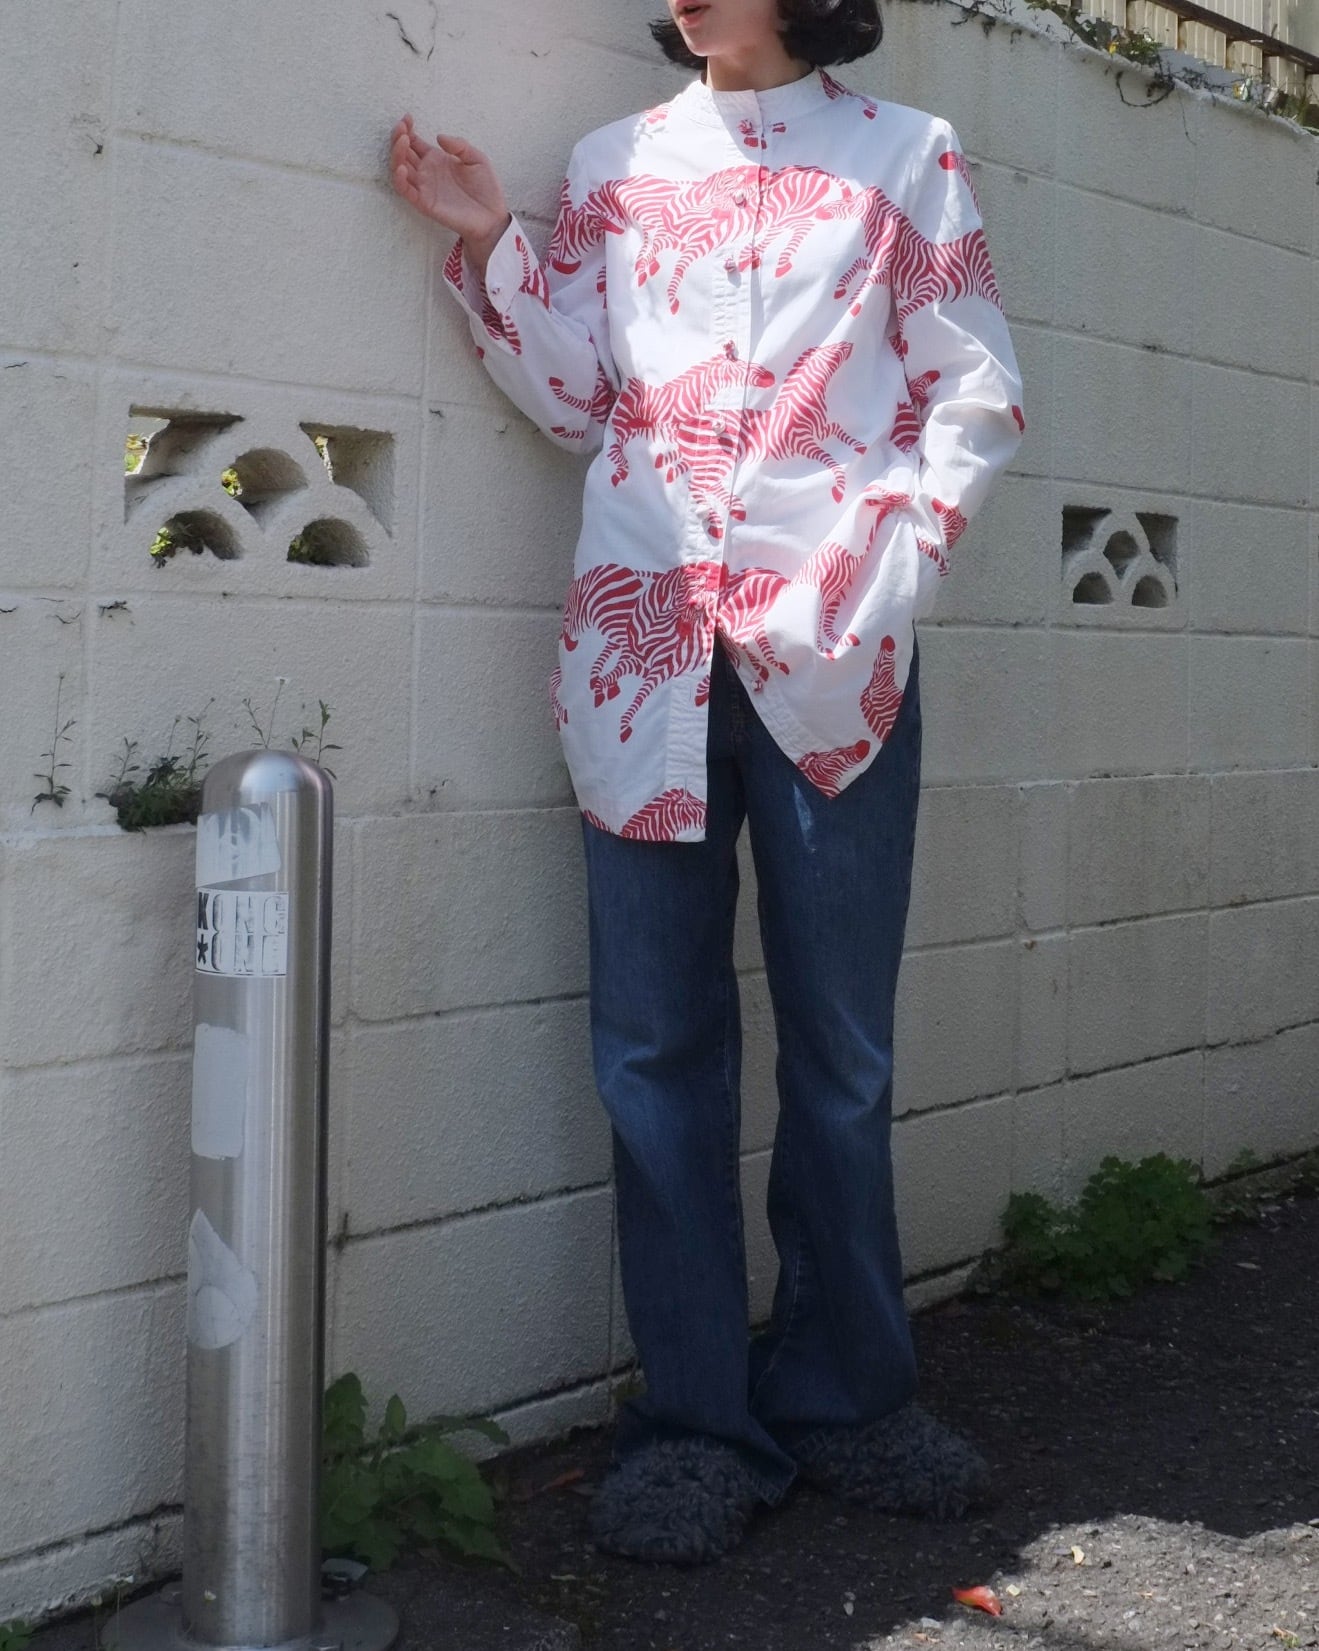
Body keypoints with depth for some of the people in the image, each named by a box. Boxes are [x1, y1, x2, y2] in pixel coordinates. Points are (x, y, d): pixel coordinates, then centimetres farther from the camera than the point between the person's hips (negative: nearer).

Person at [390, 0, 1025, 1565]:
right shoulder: (616, 163, 18)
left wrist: (890, 559, -7)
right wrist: (486, 244, 3)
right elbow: (580, 397, 14)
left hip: (833, 643, -1)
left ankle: (843, 1393, 17)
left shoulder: (906, 156, 12)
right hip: (644, 639, 2)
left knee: (840, 1040, 2)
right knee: (656, 1040, 0)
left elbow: (975, 398, 7)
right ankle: (694, 1421, 10)